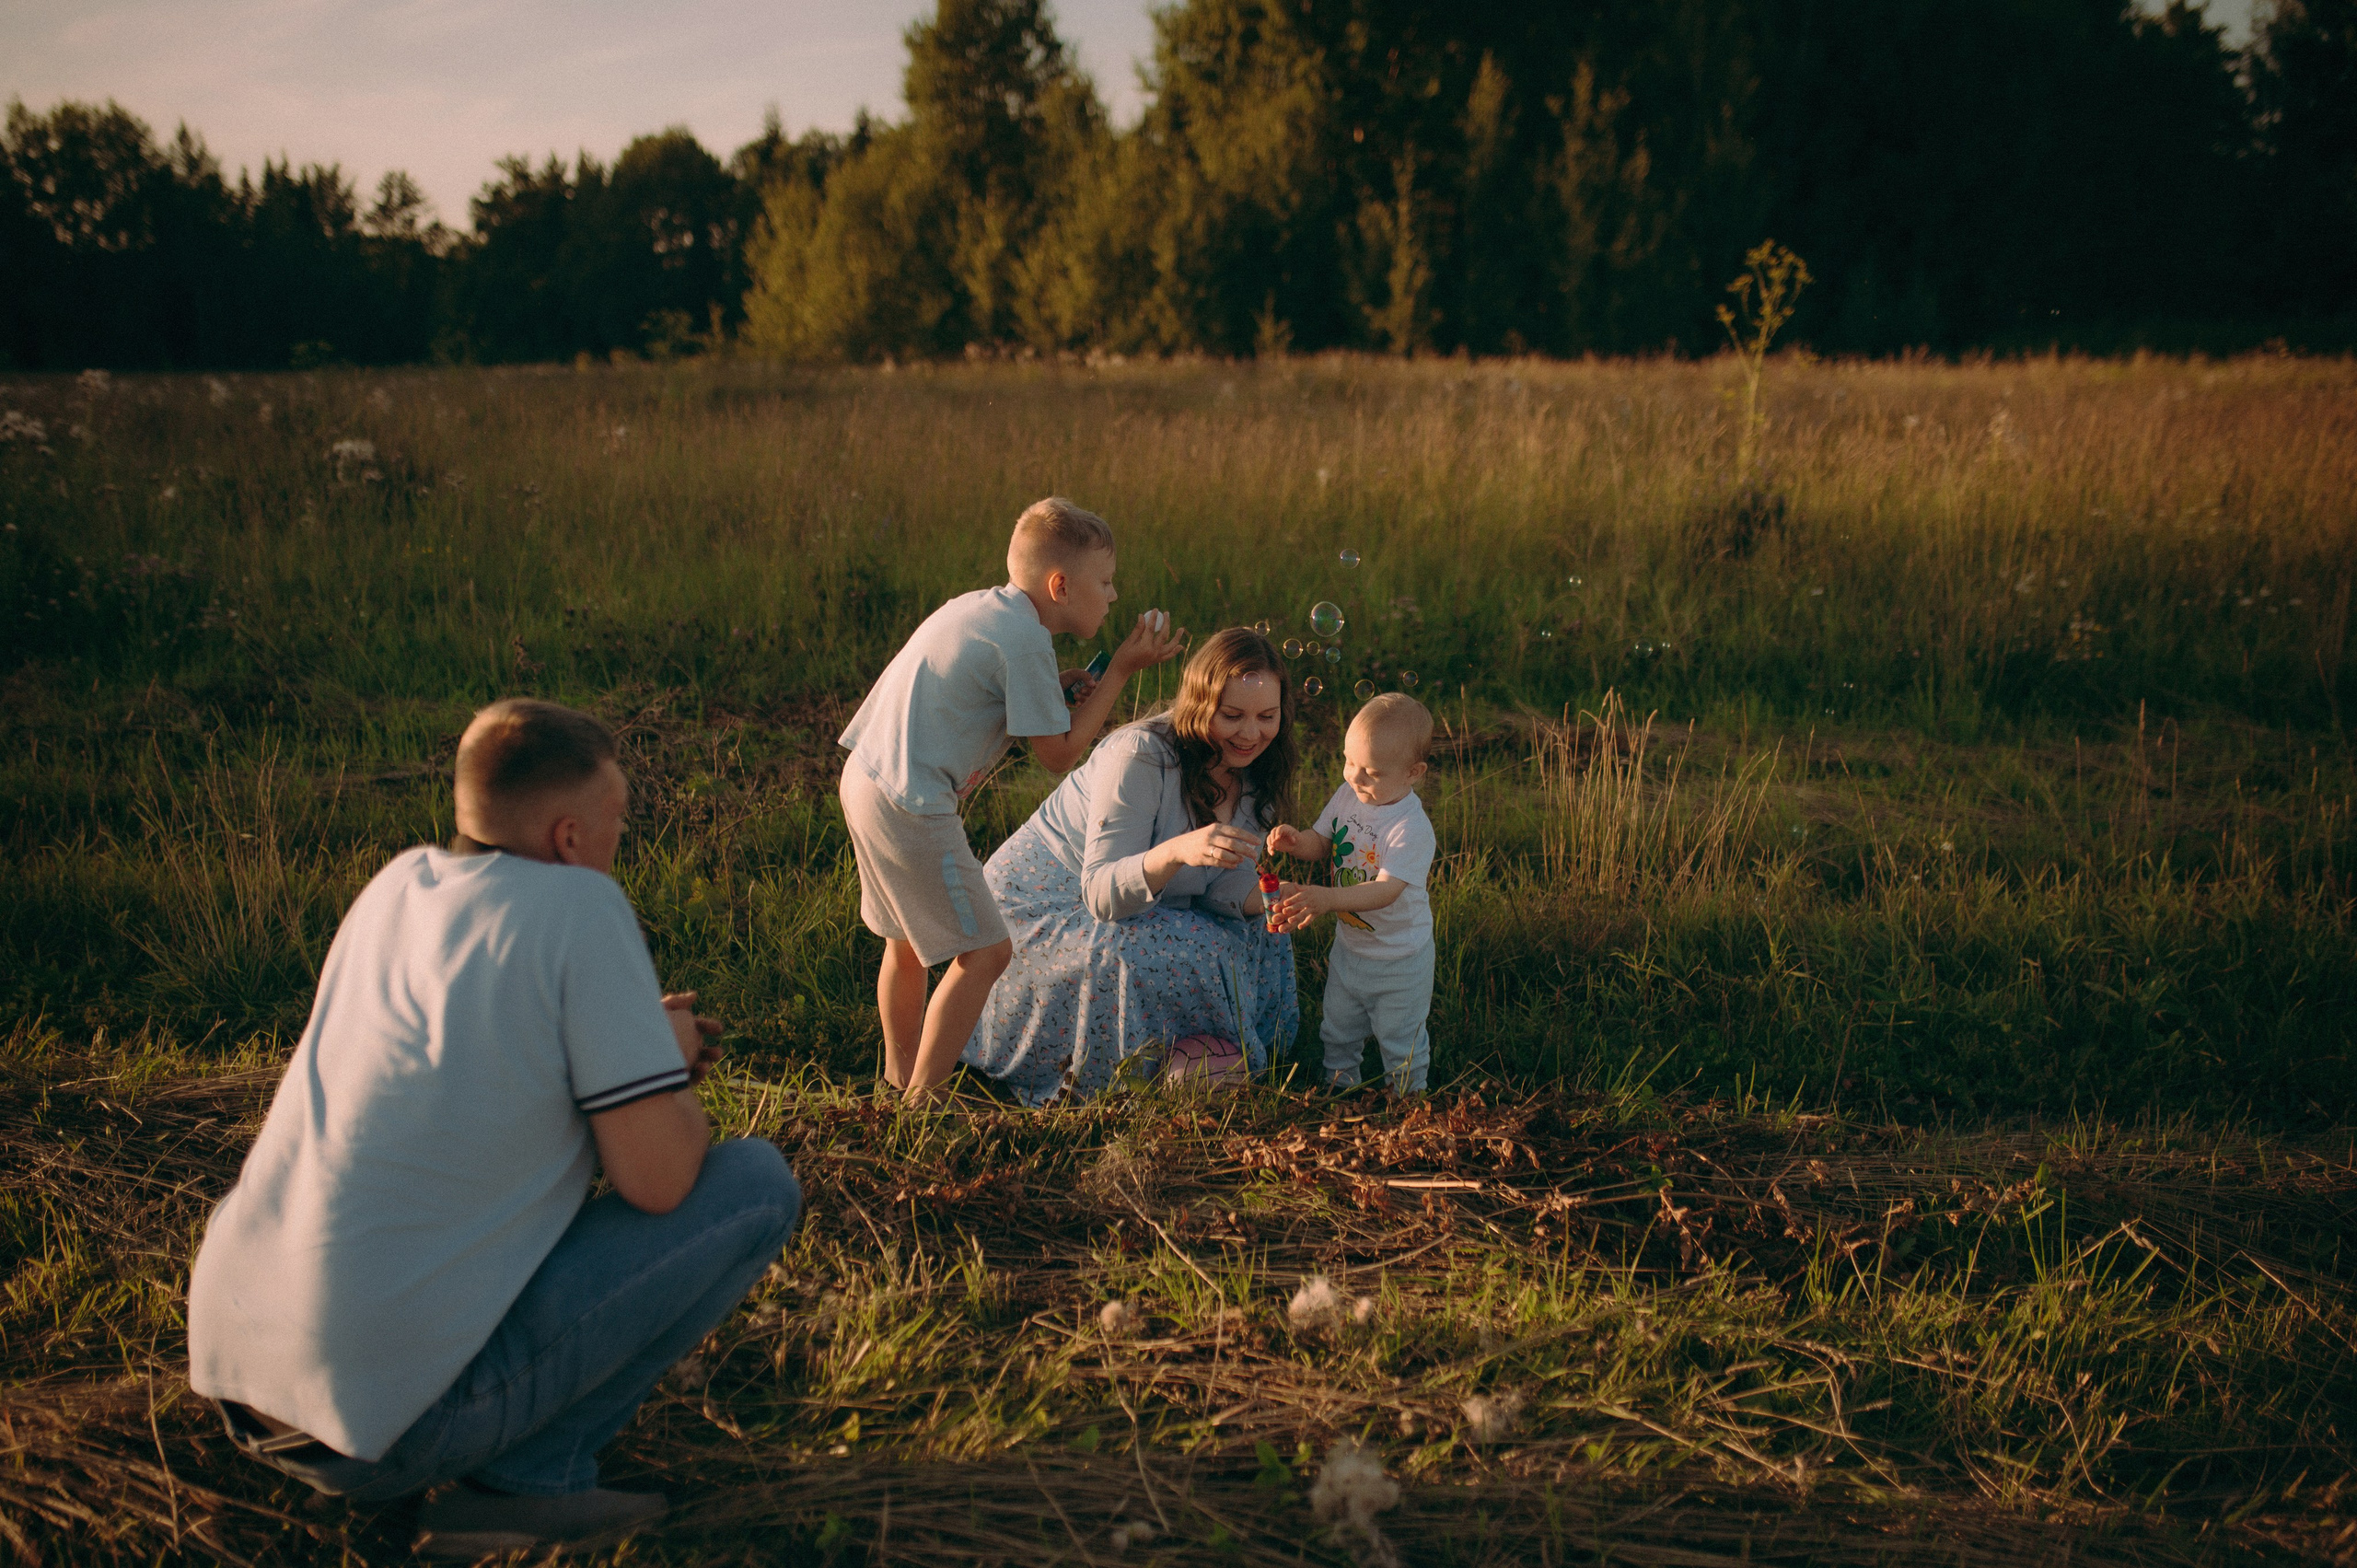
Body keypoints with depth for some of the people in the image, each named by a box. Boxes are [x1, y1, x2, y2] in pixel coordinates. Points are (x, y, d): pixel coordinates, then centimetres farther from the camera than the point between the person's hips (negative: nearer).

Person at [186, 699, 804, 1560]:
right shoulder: (578, 907, -11)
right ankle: (529, 1475, -3)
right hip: (403, 1414, -8)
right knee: (758, 1183, 1)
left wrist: (637, 1039, 20)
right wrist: (674, 1058, 9)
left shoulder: (398, 882, 11)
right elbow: (658, 1180, -12)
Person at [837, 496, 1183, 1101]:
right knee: (985, 952, -3)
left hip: (866, 780, 10)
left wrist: (1054, 687, 10)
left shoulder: (979, 607, 11)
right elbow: (1060, 755, -10)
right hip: (911, 807, -10)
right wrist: (1121, 670, -6)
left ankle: (900, 1079, 37)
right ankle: (923, 1099, 2)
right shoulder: (1026, 641, -16)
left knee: (909, 942, 23)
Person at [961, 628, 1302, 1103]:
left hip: (1138, 907, 8)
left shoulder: (1254, 770, -5)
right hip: (1039, 909, -8)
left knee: (1261, 938, -2)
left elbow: (1225, 879, -3)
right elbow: (1103, 893, -33)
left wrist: (1267, 899, -26)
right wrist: (1178, 850, -51)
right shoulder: (1142, 756, -29)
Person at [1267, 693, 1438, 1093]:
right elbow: (1323, 843, 2)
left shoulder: (1412, 829, -31)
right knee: (1337, 1030, 23)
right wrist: (1297, 842, -22)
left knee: (1400, 1042, 12)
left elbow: (1386, 891, -36)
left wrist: (1325, 898, -49)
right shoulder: (1348, 794, -9)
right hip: (1349, 947, 6)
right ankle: (1338, 1087, 46)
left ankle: (1409, 1099, 35)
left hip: (1398, 960, -6)